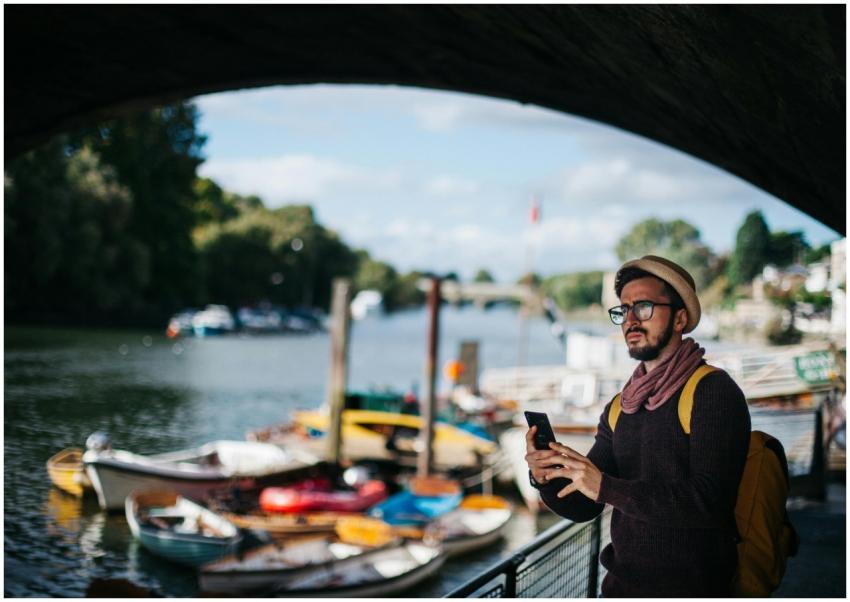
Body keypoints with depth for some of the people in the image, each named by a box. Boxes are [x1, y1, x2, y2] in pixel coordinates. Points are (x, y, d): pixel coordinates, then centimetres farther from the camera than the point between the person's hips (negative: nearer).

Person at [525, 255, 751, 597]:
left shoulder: (713, 392, -12)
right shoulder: (619, 408, 8)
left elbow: (710, 500, -24)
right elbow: (582, 507, 7)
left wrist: (607, 488, -28)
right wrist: (547, 479, -14)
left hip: (688, 588, -5)